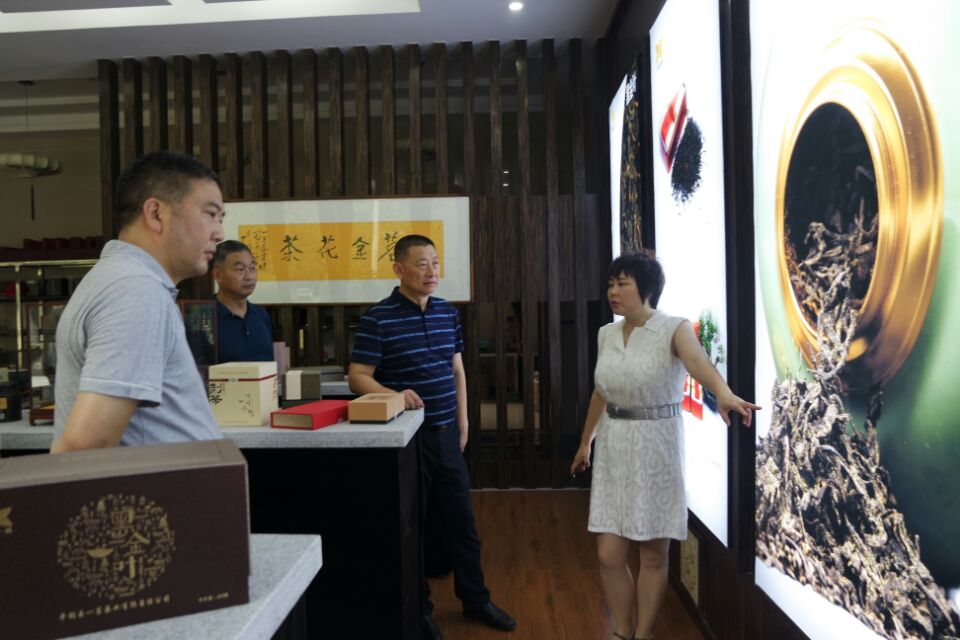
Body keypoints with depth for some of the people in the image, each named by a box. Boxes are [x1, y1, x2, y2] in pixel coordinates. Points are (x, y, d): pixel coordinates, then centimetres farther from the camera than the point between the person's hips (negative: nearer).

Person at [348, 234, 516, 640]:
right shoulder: (377, 318, -12)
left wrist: (463, 420, 11)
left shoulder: (448, 313, 6)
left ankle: (475, 599, 33)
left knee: (462, 520, 15)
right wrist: (394, 396, -31)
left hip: (447, 434, 5)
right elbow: (357, 377, -13)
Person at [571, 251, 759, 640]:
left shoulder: (673, 330, -11)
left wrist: (723, 394, -54)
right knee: (608, 554, 6)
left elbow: (697, 360, -33)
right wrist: (585, 442, 24)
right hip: (613, 448, 5)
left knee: (653, 554, 8)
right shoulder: (606, 334, 6)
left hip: (657, 447, -4)